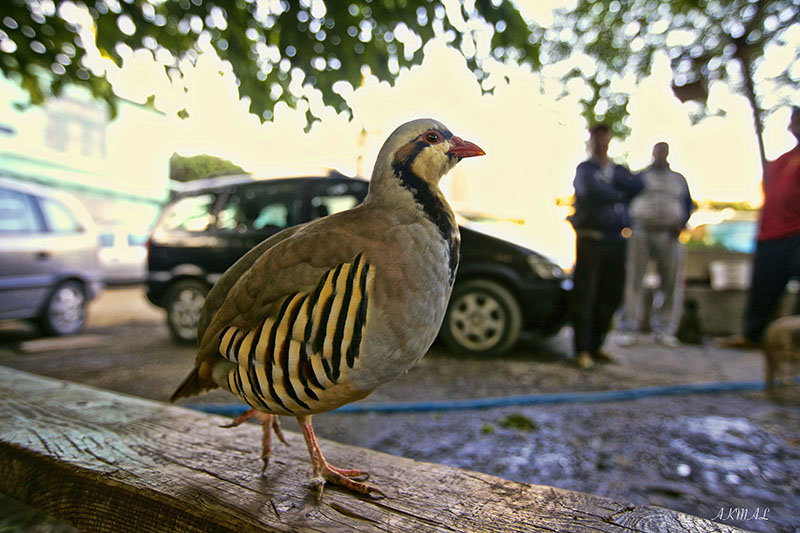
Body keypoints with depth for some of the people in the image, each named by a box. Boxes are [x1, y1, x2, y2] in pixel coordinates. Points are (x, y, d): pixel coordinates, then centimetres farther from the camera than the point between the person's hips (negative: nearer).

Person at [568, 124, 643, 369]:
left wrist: (613, 177, -8)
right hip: (591, 239, -5)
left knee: (609, 296, 7)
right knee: (584, 295, -6)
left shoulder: (620, 170, 20)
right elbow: (592, 191, -15)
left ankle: (596, 346, 20)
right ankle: (582, 350, 2)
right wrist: (619, 195, -2)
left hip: (616, 240, 5)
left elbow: (637, 186, 0)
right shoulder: (584, 169, 5)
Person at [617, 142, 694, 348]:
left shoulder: (679, 179, 21)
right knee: (633, 279, -6)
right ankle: (629, 329, -2)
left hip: (669, 235, 3)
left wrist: (681, 223, -2)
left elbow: (688, 204, 18)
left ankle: (664, 330, 9)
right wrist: (631, 226, -3)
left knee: (672, 283, -1)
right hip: (641, 232, -2)